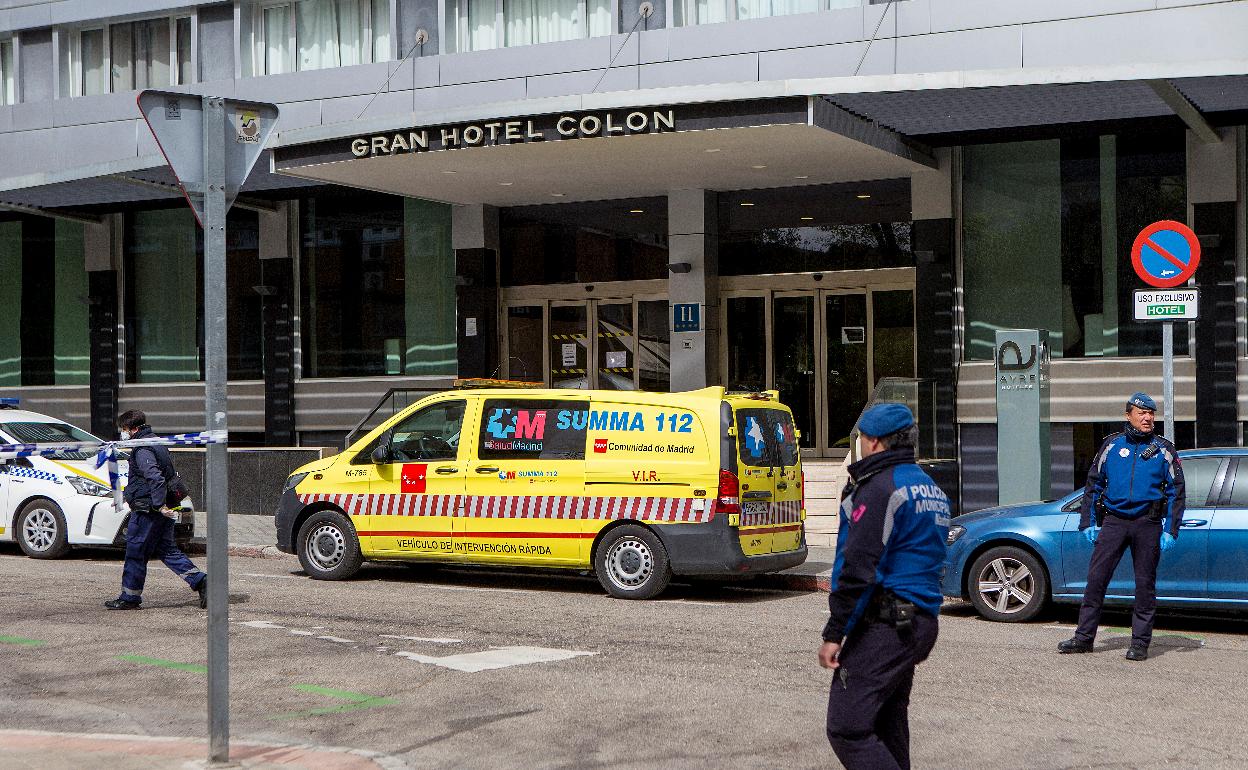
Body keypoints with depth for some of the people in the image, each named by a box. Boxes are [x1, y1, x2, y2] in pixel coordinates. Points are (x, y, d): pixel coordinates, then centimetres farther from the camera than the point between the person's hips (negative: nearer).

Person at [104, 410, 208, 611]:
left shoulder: (142, 449, -15)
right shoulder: (155, 443, 17)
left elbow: (155, 477, -28)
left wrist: (158, 504, -29)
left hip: (147, 510, -10)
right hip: (161, 509, 10)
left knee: (135, 552, 1)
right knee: (166, 550, 11)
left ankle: (129, 597, 9)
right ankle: (200, 581, 1)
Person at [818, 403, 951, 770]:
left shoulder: (880, 488, -13)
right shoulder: (932, 490, 19)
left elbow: (859, 568, -19)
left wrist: (834, 633, -17)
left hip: (883, 626, -10)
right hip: (921, 623, 10)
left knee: (847, 729, -11)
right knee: (888, 727, 17)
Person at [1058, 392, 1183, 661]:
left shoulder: (1163, 450, 6)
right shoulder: (1111, 445, 9)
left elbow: (1176, 492, 5)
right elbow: (1093, 485, 13)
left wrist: (1170, 531, -4)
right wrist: (1087, 523, 7)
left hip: (1147, 523, -1)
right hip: (1113, 520, 1)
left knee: (1145, 583, 3)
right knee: (1096, 578, -3)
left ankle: (1140, 642, 10)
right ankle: (1084, 637, 4)